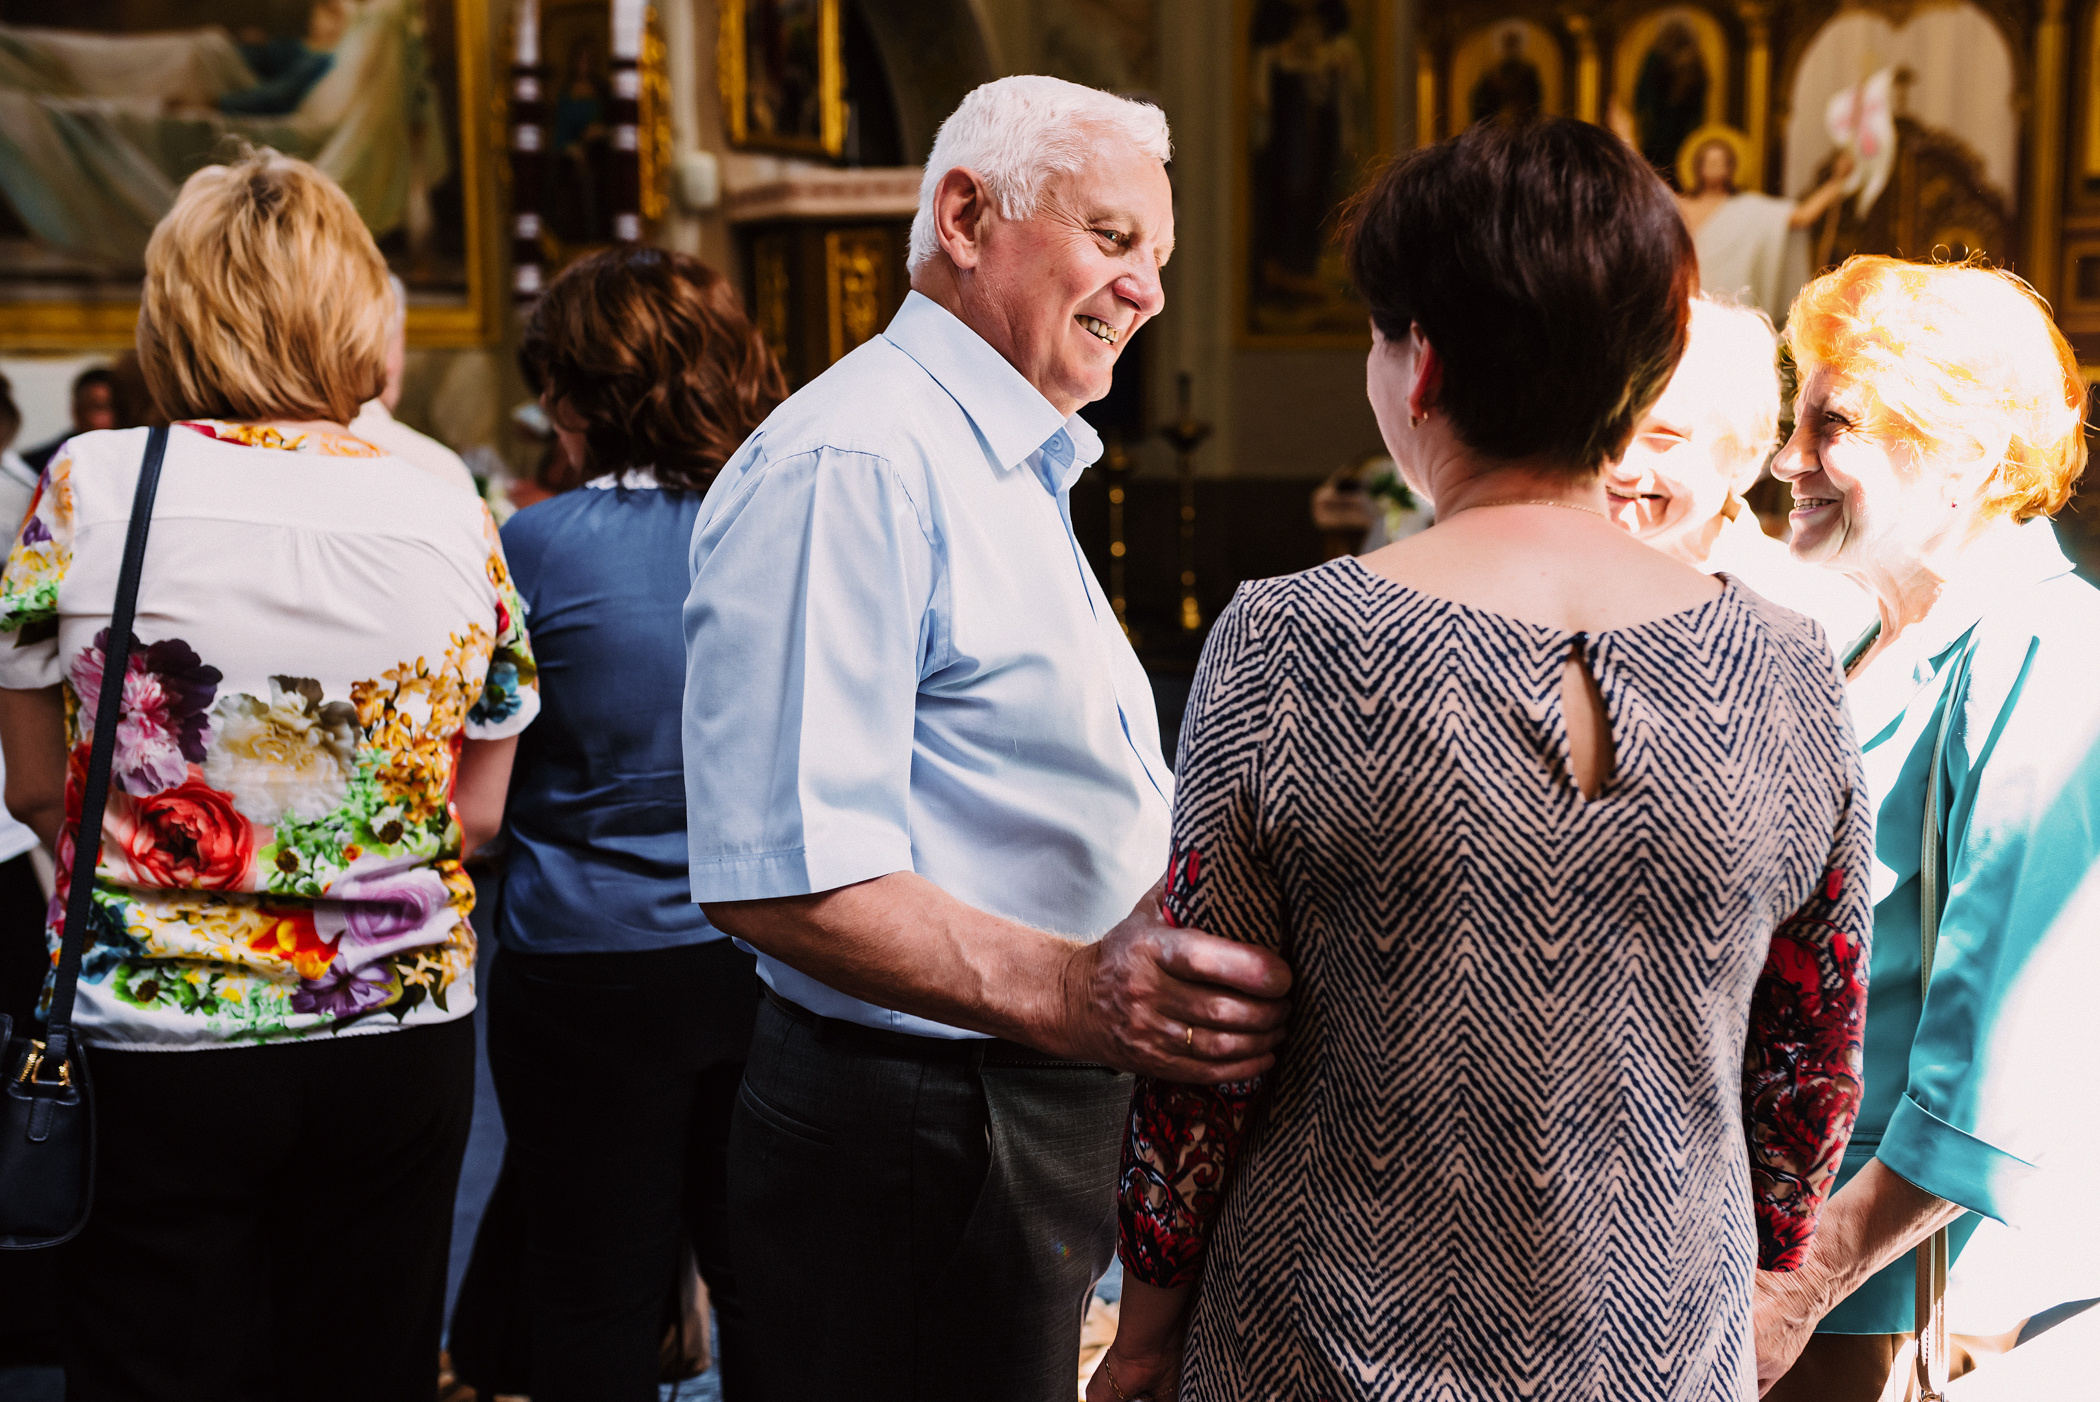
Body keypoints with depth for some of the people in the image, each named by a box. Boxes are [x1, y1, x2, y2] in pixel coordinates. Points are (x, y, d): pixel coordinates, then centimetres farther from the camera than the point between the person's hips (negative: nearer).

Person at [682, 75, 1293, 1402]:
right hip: (915, 1144, -10)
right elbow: (782, 876, -27)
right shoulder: (851, 463, -19)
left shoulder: (1015, 476, 17)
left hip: (1050, 1109, 10)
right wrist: (1067, 990, -35)